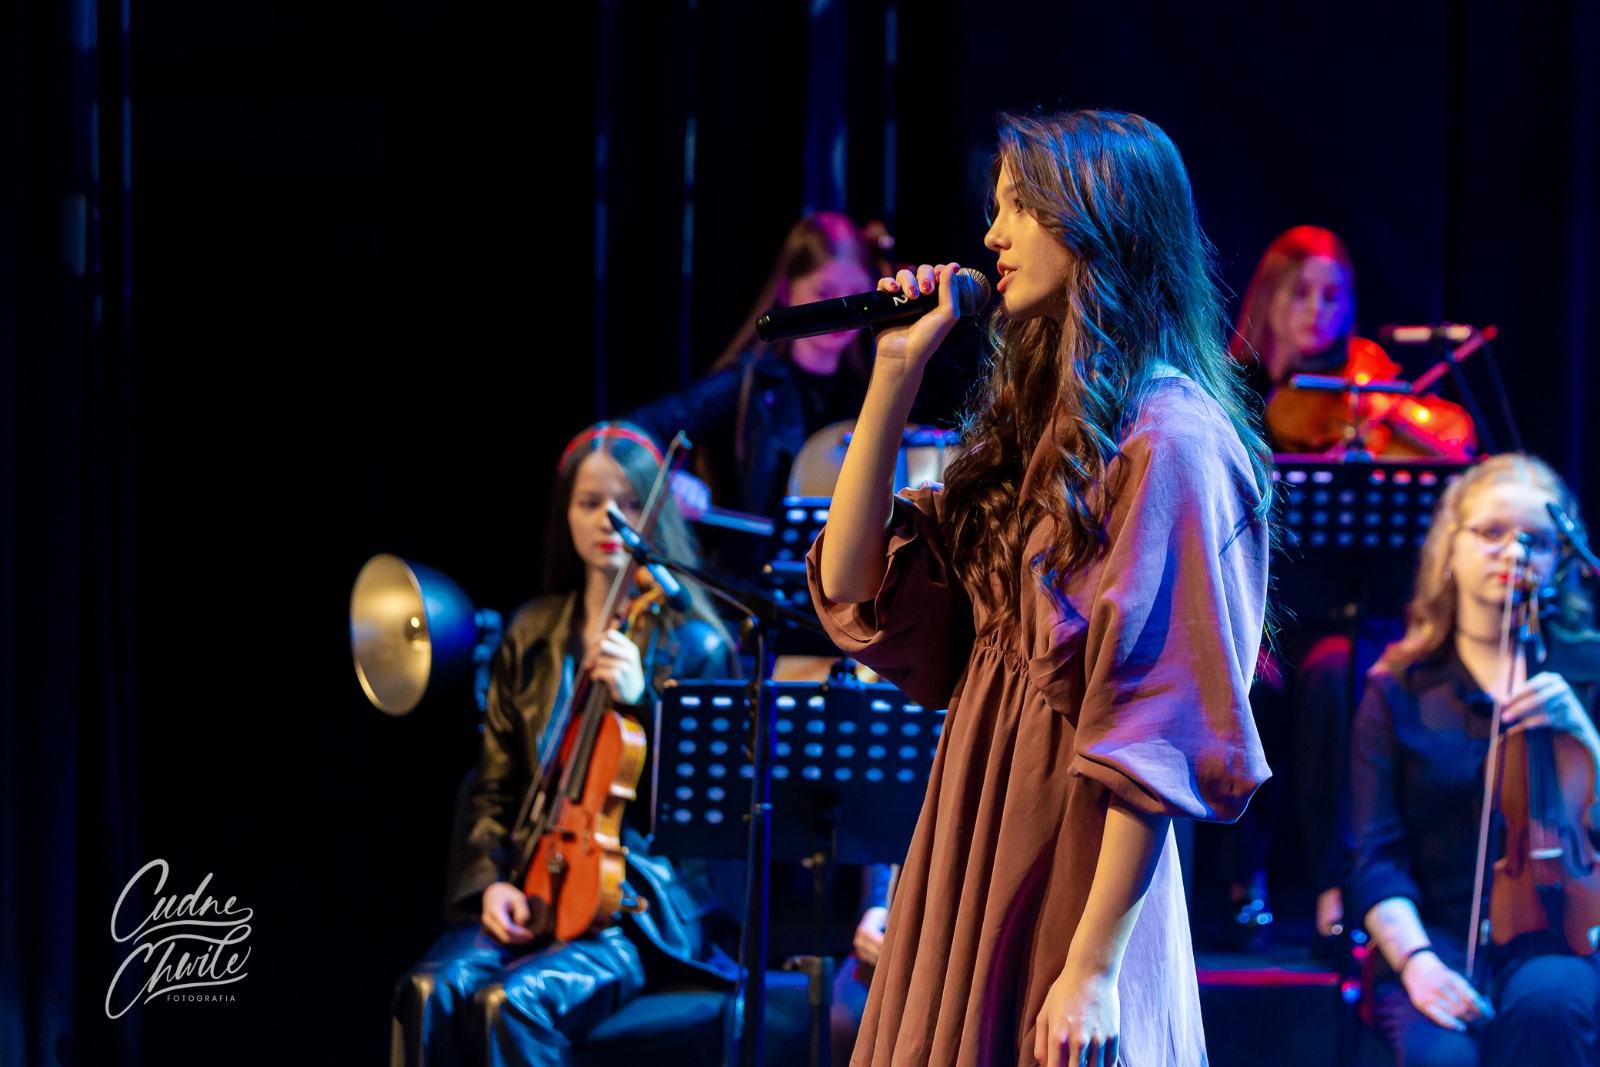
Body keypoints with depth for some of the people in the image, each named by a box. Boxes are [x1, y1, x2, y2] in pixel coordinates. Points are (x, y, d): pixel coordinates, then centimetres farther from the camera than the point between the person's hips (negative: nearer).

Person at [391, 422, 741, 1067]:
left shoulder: (694, 643, 2)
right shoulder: (532, 637, 15)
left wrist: (641, 700, -17)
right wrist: (490, 881, -1)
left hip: (643, 902, -4)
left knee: (514, 1002, -31)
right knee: (433, 993, -27)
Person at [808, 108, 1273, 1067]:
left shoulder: (1170, 440, -14)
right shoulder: (1036, 423, 13)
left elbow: (1160, 734, -18)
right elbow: (857, 592, 9)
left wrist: (1095, 965, -21)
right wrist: (895, 372, 5)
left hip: (1076, 869, -8)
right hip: (974, 857, 8)